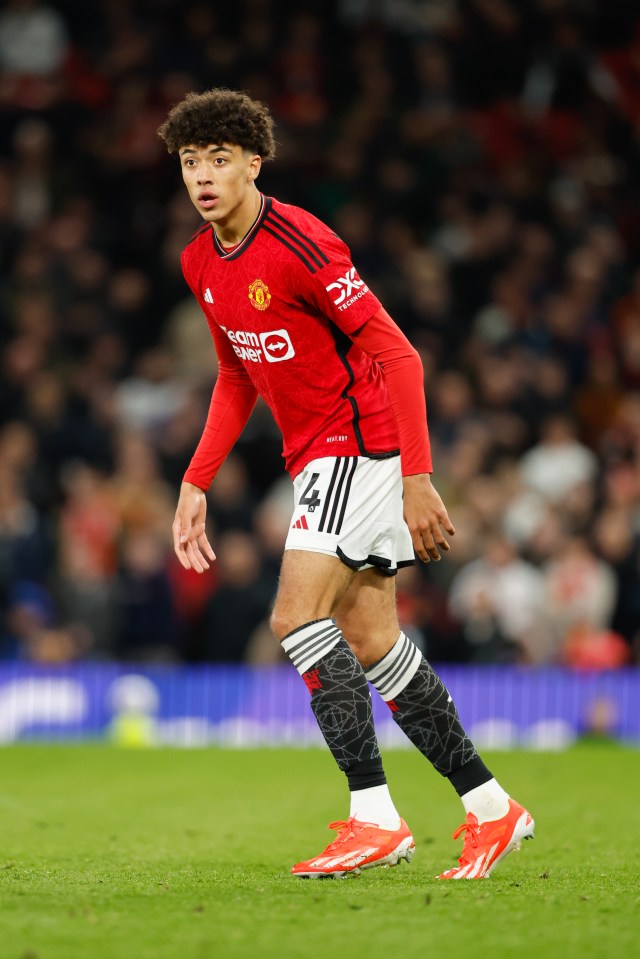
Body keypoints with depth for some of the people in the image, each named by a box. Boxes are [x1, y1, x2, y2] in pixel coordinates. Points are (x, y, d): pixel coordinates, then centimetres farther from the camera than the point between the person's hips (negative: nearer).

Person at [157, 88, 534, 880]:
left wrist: (416, 479, -24)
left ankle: (373, 814, -14)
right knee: (370, 642, 9)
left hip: (361, 443, -9)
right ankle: (489, 806, 17)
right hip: (314, 456, 9)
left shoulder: (298, 244, -20)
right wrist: (196, 482, 13)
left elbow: (396, 355, -20)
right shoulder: (201, 264, 6)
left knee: (297, 615, -18)